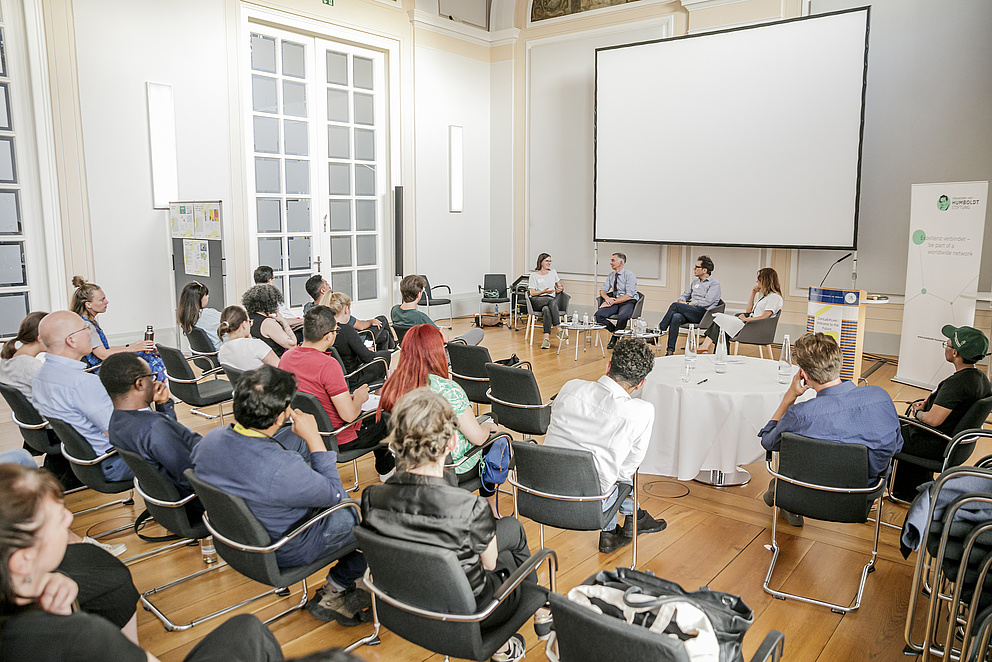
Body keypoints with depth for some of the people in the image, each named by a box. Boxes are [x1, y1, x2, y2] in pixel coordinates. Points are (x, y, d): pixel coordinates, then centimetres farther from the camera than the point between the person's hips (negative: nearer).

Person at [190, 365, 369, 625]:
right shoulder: (283, 469, -39)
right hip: (283, 552, -7)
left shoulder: (211, 439, -17)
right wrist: (313, 437, -20)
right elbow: (334, 493, -20)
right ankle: (335, 591, 24)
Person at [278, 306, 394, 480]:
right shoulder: (328, 364, -33)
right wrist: (359, 398, -8)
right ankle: (385, 470, 43)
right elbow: (349, 415, -31)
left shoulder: (286, 357, -7)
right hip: (340, 439, -8)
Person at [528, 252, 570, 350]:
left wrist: (560, 288, -2)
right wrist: (544, 292, -15)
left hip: (551, 300, 3)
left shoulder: (553, 272, 22)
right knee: (551, 301, -39)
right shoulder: (534, 275, 9)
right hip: (538, 300, -3)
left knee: (546, 309, -37)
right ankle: (557, 328, -44)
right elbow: (532, 293, 2)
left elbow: (560, 286, 24)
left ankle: (546, 338, -48)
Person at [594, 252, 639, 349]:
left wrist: (613, 302, -21)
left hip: (628, 302, -6)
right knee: (598, 315, -21)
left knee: (622, 317, -38)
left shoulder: (629, 275, -8)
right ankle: (614, 330, 3)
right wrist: (607, 298, -13)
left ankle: (615, 338, -10)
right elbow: (602, 290, 11)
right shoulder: (611, 276, 13)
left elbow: (629, 296, -16)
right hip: (614, 302, 6)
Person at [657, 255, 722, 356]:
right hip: (691, 313, 6)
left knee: (675, 305, -25)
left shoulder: (714, 284, 0)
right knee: (676, 317, -29)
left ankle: (660, 329, -12)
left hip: (703, 314, -6)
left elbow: (707, 301, -13)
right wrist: (681, 301, 2)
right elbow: (685, 295, 27)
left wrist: (689, 304, -11)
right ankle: (670, 349, -32)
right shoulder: (695, 282, 24)